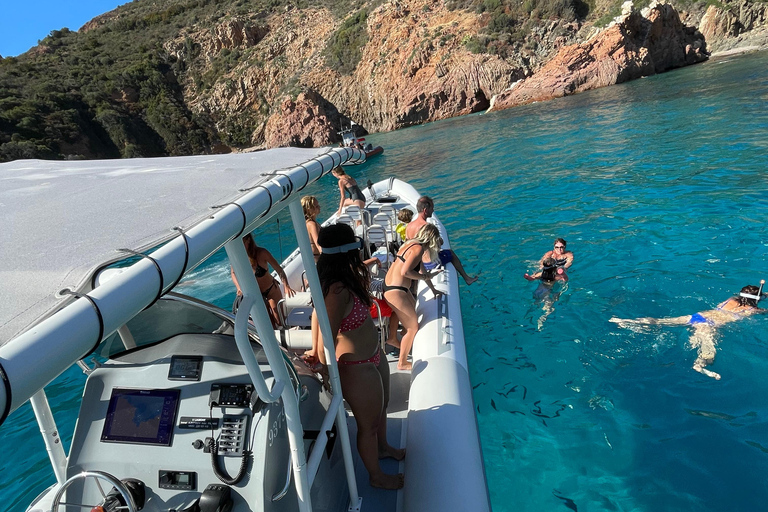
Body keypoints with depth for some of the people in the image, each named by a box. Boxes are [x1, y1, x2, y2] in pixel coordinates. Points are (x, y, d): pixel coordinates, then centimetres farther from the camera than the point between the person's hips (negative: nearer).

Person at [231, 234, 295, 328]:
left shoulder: (261, 253, -27)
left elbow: (279, 269, -24)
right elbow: (233, 273, 0)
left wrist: (286, 286, -38)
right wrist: (239, 287, -17)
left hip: (271, 291, -3)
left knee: (279, 322, -1)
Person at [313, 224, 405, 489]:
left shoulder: (348, 278, -7)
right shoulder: (338, 290, -35)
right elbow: (327, 345, -30)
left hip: (374, 356, 9)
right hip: (358, 369, -9)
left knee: (382, 406, 32)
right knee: (368, 425, 17)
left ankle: (383, 447, 61)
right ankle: (376, 476, 44)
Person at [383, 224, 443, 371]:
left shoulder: (412, 244, 14)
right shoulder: (418, 248, -16)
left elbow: (421, 270, 24)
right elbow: (405, 271, -28)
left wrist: (433, 289, 32)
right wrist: (425, 277, -13)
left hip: (389, 286, 10)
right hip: (395, 291, -10)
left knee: (412, 305, 36)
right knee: (413, 328, 0)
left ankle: (392, 338, 49)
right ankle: (402, 363, 16)